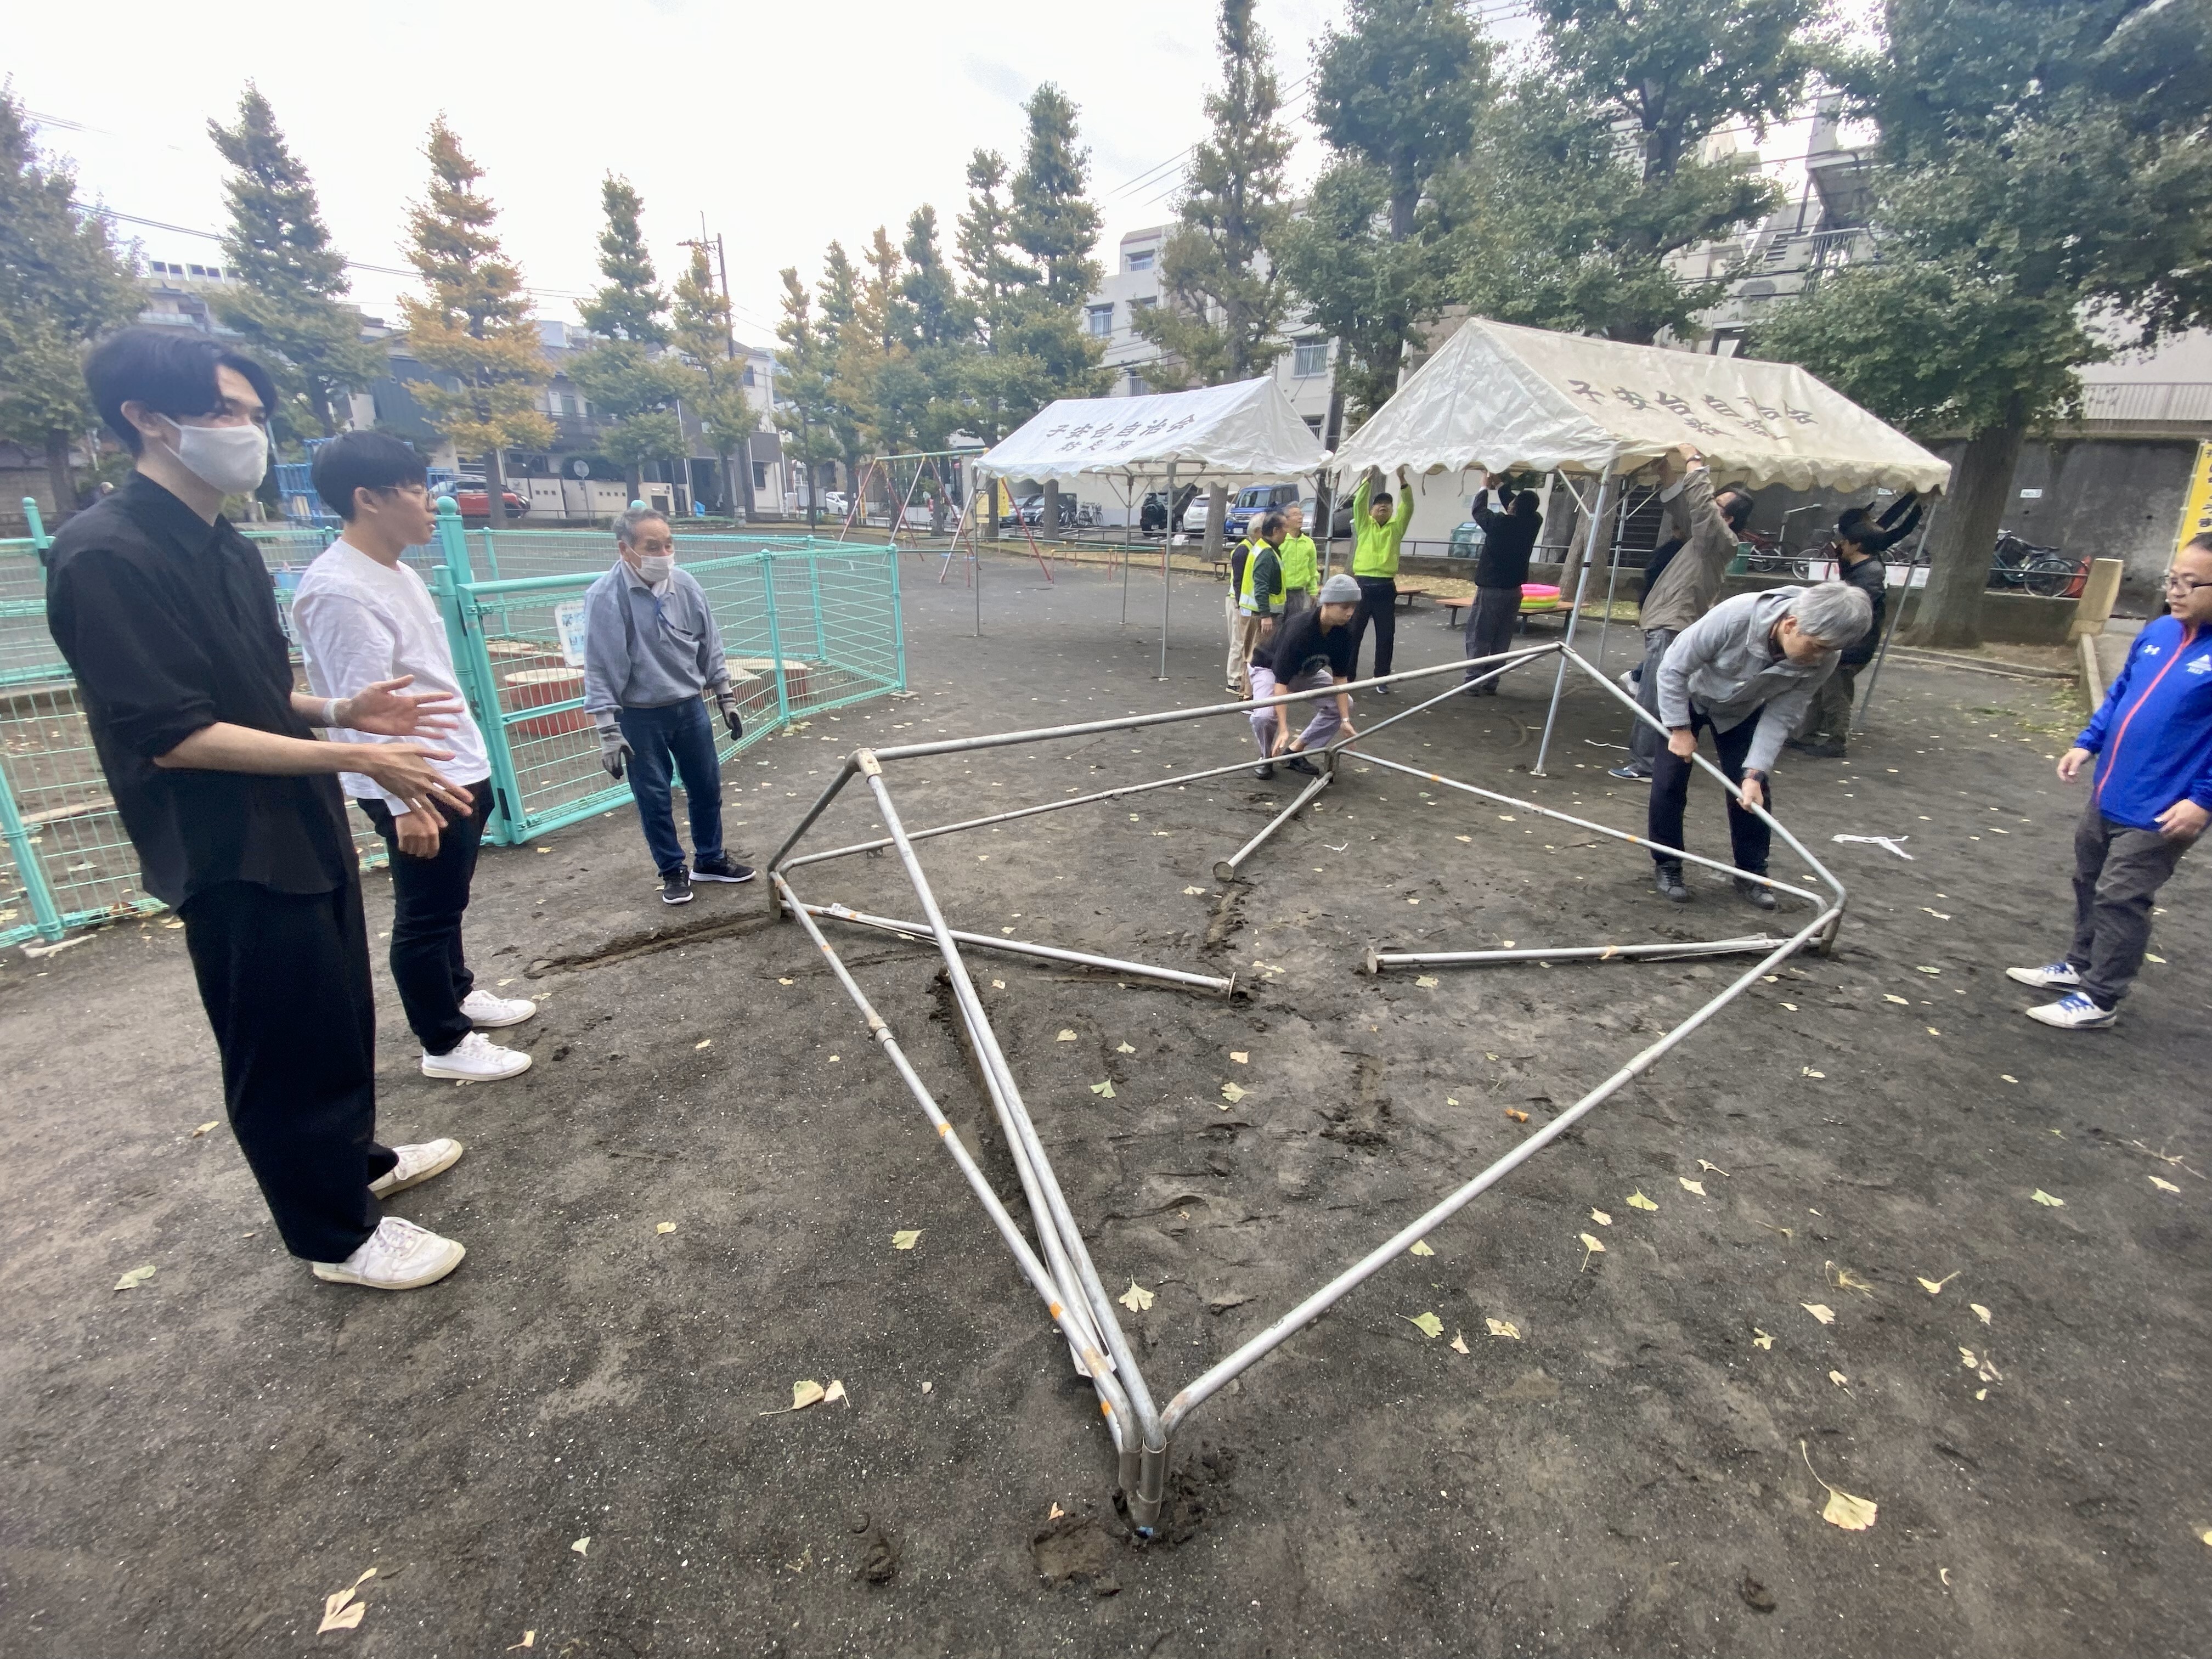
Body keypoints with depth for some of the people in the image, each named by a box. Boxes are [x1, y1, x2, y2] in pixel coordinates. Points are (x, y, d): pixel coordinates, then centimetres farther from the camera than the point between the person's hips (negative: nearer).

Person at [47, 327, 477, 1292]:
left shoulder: (227, 549, 10)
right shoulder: (105, 556, -18)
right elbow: (172, 735, -23)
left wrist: (345, 710, -2)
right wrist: (352, 756, -25)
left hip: (303, 831, 9)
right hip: (233, 856, -8)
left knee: (342, 1019, 21)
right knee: (288, 1050, 5)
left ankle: (356, 1159, 42)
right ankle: (336, 1235, 22)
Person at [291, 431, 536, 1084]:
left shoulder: (398, 573, 12)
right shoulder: (339, 590, -19)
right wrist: (404, 801, -25)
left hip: (457, 772, 10)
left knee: (448, 904, 23)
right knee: (425, 916, 3)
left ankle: (458, 993, 40)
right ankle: (446, 1044, 16)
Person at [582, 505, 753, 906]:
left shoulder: (685, 584, -4)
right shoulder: (606, 597, -17)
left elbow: (710, 647, 7)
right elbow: (600, 670, -14)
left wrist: (726, 699, 10)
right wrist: (609, 733, -15)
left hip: (690, 707, 4)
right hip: (640, 717, -4)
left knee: (707, 787, 13)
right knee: (654, 798, 6)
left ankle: (710, 859, 32)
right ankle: (673, 872, 24)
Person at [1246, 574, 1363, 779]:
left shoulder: (1344, 633, -20)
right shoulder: (1298, 630, -39)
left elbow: (1340, 677, -13)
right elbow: (1281, 681, -39)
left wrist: (1345, 720, -20)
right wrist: (1283, 729, -43)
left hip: (1307, 672, 6)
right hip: (1269, 668, -6)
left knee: (1344, 704, -5)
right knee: (1265, 715, -32)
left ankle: (1295, 752, 5)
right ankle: (1267, 757, 0)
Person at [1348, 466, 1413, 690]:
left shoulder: (1396, 528, 11)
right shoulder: (1364, 525, 10)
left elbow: (1408, 506, -2)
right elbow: (1359, 503, -4)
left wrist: (1402, 479, -13)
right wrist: (1370, 477, -14)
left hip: (1385, 588, 1)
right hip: (1362, 584, -1)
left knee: (1386, 636, 1)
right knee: (1353, 633, 4)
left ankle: (1381, 679, 9)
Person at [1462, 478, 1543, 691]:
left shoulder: (1498, 522, -15)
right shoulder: (1533, 522, -2)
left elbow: (1479, 510, 4)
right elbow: (1522, 509, 18)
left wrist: (1485, 487, 22)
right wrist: (1500, 485, 27)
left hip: (1490, 590, -5)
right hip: (1513, 590, 5)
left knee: (1478, 638, -1)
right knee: (1502, 640, 9)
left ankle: (1474, 681, -5)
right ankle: (1491, 684, 10)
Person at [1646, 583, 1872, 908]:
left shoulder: (1822, 662, -27)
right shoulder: (1734, 616, -40)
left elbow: (1779, 718, -19)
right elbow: (1673, 668, -28)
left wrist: (1755, 773, -28)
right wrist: (1680, 729, -25)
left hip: (1744, 711, 3)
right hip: (1686, 696, -3)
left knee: (1753, 793, -1)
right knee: (1669, 782, -7)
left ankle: (1752, 873, 16)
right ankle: (1668, 865, 9)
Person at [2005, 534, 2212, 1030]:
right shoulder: (2158, 632, 3)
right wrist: (2087, 743, 10)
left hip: (2159, 813, -7)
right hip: (2109, 795, 8)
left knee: (2120, 900, 1)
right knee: (2089, 882, 20)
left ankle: (2098, 999, 14)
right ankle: (2080, 965, 38)